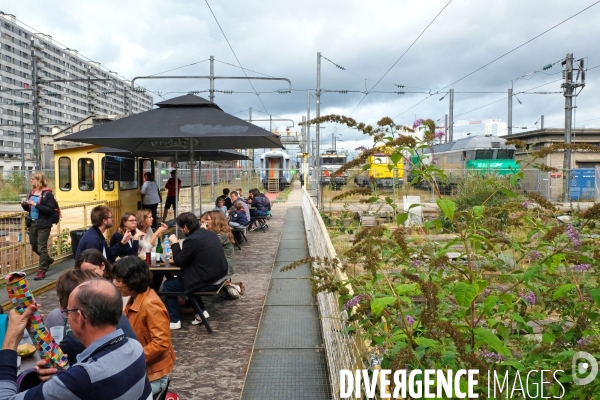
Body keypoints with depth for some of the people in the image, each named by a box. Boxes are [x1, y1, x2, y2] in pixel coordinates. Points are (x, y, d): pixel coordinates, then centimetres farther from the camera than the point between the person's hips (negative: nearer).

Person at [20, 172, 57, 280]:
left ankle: (42, 270, 5)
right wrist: (24, 205, -3)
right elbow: (29, 209, 19)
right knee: (34, 246, 17)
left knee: (41, 247, -3)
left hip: (43, 225, -8)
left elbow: (51, 210, -20)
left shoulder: (47, 194, -13)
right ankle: (48, 260, 40)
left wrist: (36, 204, -24)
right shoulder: (32, 193, 9)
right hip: (32, 223, 8)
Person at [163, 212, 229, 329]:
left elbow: (179, 262, -9)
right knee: (186, 277, 32)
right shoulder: (210, 234, 7)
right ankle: (201, 311, 27)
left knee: (167, 285, 9)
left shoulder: (192, 240, -20)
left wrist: (175, 244, 2)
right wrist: (179, 247, 17)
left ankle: (174, 321, 14)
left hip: (207, 282, -9)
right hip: (219, 277, 9)